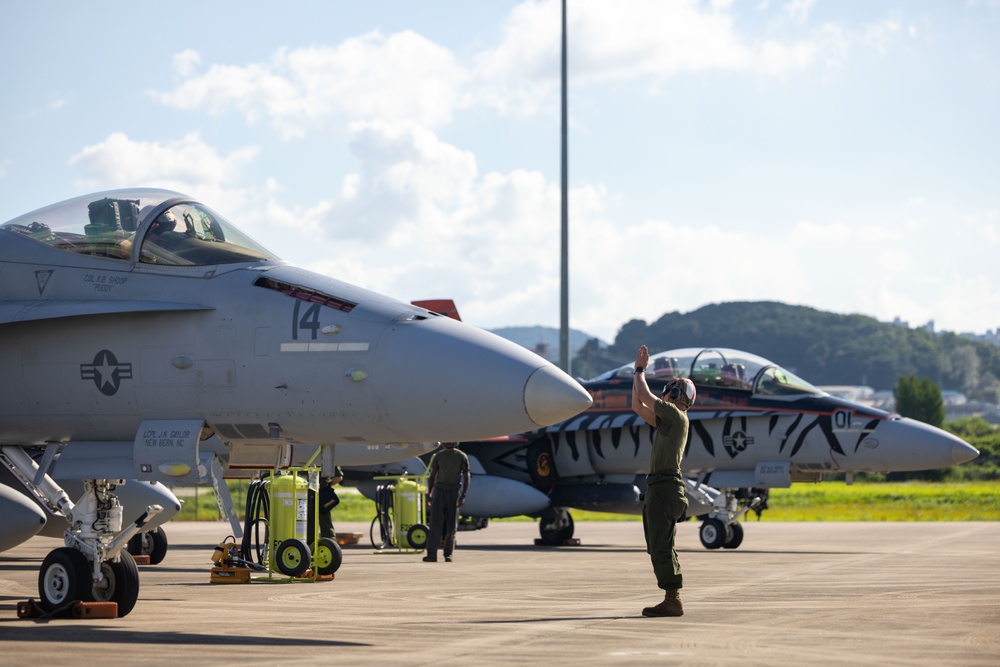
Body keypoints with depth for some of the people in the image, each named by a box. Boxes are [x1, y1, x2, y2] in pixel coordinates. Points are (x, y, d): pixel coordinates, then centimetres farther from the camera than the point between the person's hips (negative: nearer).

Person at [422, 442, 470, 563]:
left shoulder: (461, 456, 1)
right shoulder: (438, 456, 8)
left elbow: (467, 476, 0)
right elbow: (432, 476, 12)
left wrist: (463, 495, -10)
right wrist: (429, 494, 4)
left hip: (454, 492, -1)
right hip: (439, 490, 1)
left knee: (451, 525, -1)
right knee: (436, 522, -8)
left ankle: (448, 554, 7)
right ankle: (431, 554, -11)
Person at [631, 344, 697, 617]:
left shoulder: (676, 415, -7)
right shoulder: (666, 419, 21)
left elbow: (646, 397, -9)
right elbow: (638, 406, 25)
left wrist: (640, 371, 7)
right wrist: (638, 371, 23)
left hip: (665, 487, -10)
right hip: (658, 489, 10)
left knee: (661, 547, -12)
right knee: (659, 548, 11)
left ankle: (672, 601, -14)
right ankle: (672, 601, 13)